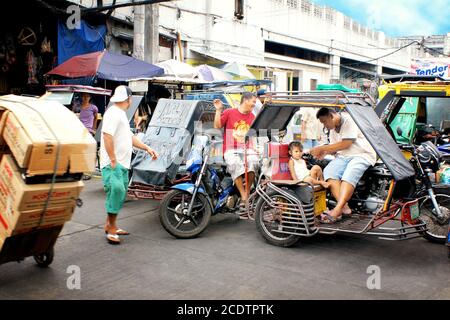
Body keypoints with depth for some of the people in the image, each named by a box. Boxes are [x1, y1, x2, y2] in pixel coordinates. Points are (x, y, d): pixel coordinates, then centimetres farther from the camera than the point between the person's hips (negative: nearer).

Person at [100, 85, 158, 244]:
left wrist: (147, 148, 20)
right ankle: (111, 229, -9)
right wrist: (113, 160, -23)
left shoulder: (121, 114, 21)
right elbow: (107, 136, -22)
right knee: (116, 191, -15)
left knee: (120, 194, 13)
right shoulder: (113, 113, -12)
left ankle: (110, 225, 22)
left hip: (123, 164, 10)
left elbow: (130, 137, 26)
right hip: (113, 164, -10)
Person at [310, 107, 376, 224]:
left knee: (349, 175, -35)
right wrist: (324, 152, -5)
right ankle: (344, 207, -33)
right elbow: (335, 148, 19)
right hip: (343, 156, 8)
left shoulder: (349, 120, -11)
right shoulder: (333, 130, 17)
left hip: (362, 155, -7)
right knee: (328, 171, -21)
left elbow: (345, 144, -18)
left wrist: (322, 148, -15)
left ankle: (337, 210, -47)